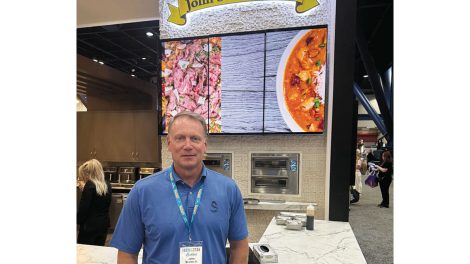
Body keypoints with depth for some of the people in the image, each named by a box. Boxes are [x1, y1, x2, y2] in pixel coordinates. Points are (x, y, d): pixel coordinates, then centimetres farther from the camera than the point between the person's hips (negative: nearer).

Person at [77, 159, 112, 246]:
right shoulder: (107, 186, 3)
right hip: (103, 224, 6)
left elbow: (83, 208, -16)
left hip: (90, 226, -6)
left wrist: (77, 221, 1)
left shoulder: (89, 186, -16)